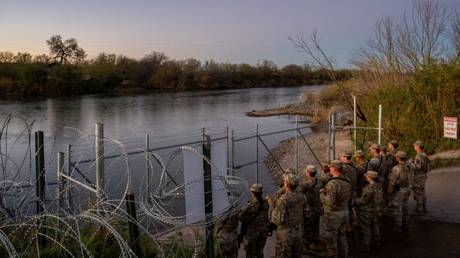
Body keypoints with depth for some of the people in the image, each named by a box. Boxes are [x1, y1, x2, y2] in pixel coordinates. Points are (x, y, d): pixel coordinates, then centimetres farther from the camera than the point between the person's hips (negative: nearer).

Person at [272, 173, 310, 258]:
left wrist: (274, 209, -3)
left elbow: (278, 220, -20)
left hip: (285, 234, -5)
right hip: (299, 232, 6)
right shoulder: (302, 197, -4)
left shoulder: (283, 199, -22)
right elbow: (307, 215, 5)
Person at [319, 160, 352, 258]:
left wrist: (322, 193, -12)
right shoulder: (347, 182, 1)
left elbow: (330, 202, -28)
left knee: (331, 239, 6)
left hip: (333, 215, -8)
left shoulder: (332, 184, -26)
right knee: (342, 236, 22)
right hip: (344, 212, 8)